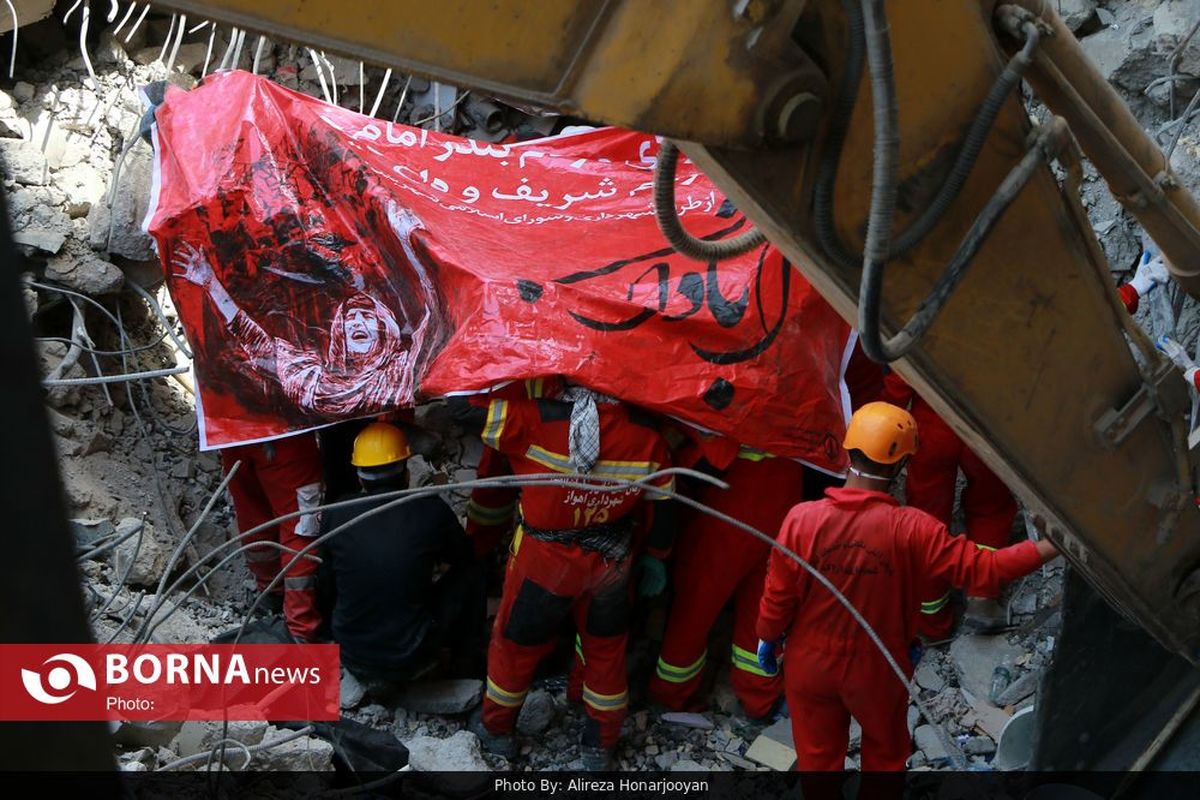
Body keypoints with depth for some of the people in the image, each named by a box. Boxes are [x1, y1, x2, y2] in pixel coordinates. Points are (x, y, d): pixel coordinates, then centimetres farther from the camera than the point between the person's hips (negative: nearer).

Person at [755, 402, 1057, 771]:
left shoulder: (802, 519, -22)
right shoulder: (911, 529, -25)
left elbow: (778, 596, -13)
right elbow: (982, 570, -22)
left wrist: (767, 638, 6)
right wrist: (1052, 546, -15)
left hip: (810, 664, 1)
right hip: (877, 670, -1)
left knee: (818, 754, 23)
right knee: (886, 751, 28)